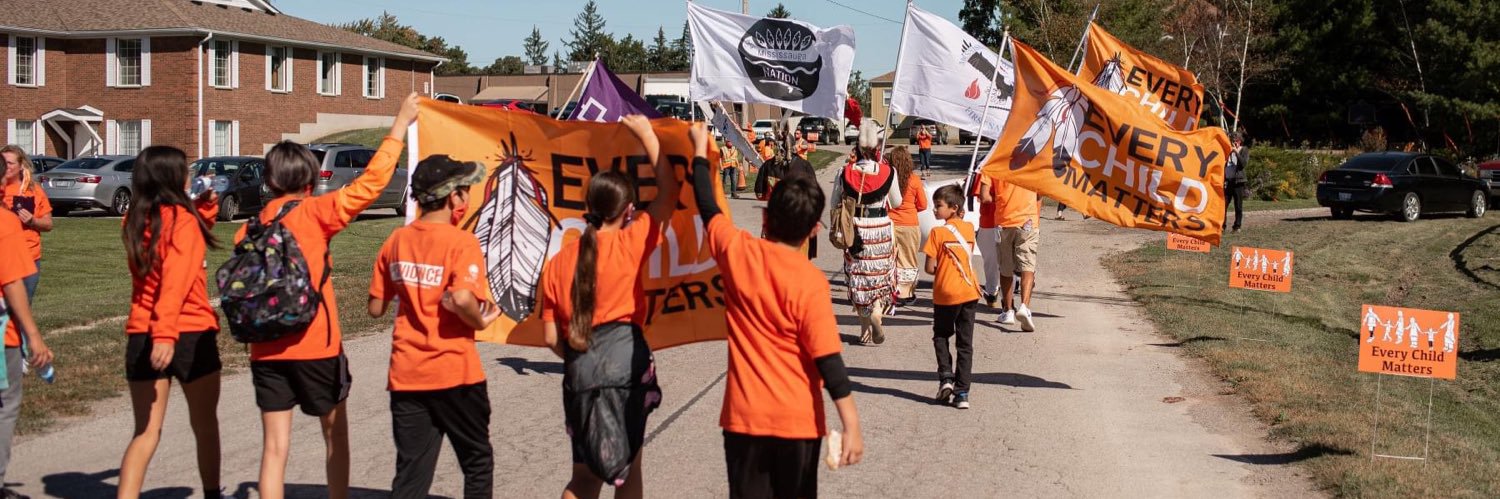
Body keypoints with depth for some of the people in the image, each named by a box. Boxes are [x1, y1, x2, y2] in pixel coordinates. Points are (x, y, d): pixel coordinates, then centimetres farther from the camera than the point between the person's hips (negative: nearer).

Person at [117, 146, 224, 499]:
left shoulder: (134, 221, 8)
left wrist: (203, 208, 14)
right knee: (204, 424, 16)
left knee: (146, 432, 5)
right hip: (191, 335, -5)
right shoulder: (181, 219, -11)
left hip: (141, 336, 5)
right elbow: (176, 278, -24)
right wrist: (165, 333, -32)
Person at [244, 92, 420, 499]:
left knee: (275, 446, 6)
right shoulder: (313, 213, -8)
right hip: (315, 346, -4)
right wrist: (401, 124, -4)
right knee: (335, 433, 16)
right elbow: (370, 183, -10)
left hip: (265, 349, 4)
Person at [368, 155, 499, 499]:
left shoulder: (396, 242, 5)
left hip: (406, 375, 5)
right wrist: (481, 322, -8)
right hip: (455, 373, -4)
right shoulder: (461, 243, -12)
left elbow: (376, 308, 8)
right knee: (477, 462, 15)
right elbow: (461, 299, -28)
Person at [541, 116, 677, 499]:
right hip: (625, 358, -4)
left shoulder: (559, 262, 5)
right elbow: (669, 194, 7)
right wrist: (648, 137, 14)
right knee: (628, 467, 9)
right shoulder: (629, 244, -5)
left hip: (579, 368, 4)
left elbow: (551, 337, 5)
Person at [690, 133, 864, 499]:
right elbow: (828, 359, -16)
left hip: (744, 416, 2)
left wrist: (700, 152, 30)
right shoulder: (810, 281, -14)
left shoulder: (736, 252, -6)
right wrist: (852, 426, -13)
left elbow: (707, 206, 14)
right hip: (798, 420, -2)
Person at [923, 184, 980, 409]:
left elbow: (930, 268, -13)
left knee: (941, 336, 18)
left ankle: (946, 378, 1)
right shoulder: (969, 228, 2)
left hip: (945, 294, -4)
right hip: (970, 292, 4)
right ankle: (962, 393, 4)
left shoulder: (938, 232, -12)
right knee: (965, 344, 7)